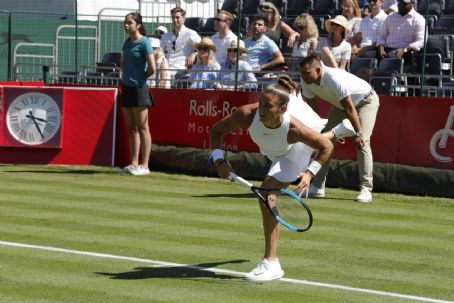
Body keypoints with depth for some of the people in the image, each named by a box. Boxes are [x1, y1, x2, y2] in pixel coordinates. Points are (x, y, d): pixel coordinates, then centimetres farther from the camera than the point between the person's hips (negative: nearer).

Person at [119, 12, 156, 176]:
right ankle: (134, 164, 14)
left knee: (142, 128, -5)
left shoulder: (144, 42, -11)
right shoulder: (127, 42, 12)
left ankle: (144, 166, -3)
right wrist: (126, 76, 13)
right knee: (131, 129, 10)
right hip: (127, 87, 8)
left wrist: (141, 77, -2)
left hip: (139, 88, -8)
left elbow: (152, 67, -17)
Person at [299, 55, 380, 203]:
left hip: (365, 100, -8)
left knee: (362, 141, -23)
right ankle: (317, 186, 9)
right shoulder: (307, 81, -17)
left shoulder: (334, 78, -40)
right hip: (340, 104, 8)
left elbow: (349, 108, -35)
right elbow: (311, 107, -3)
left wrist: (358, 133, -31)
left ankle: (366, 189, -22)